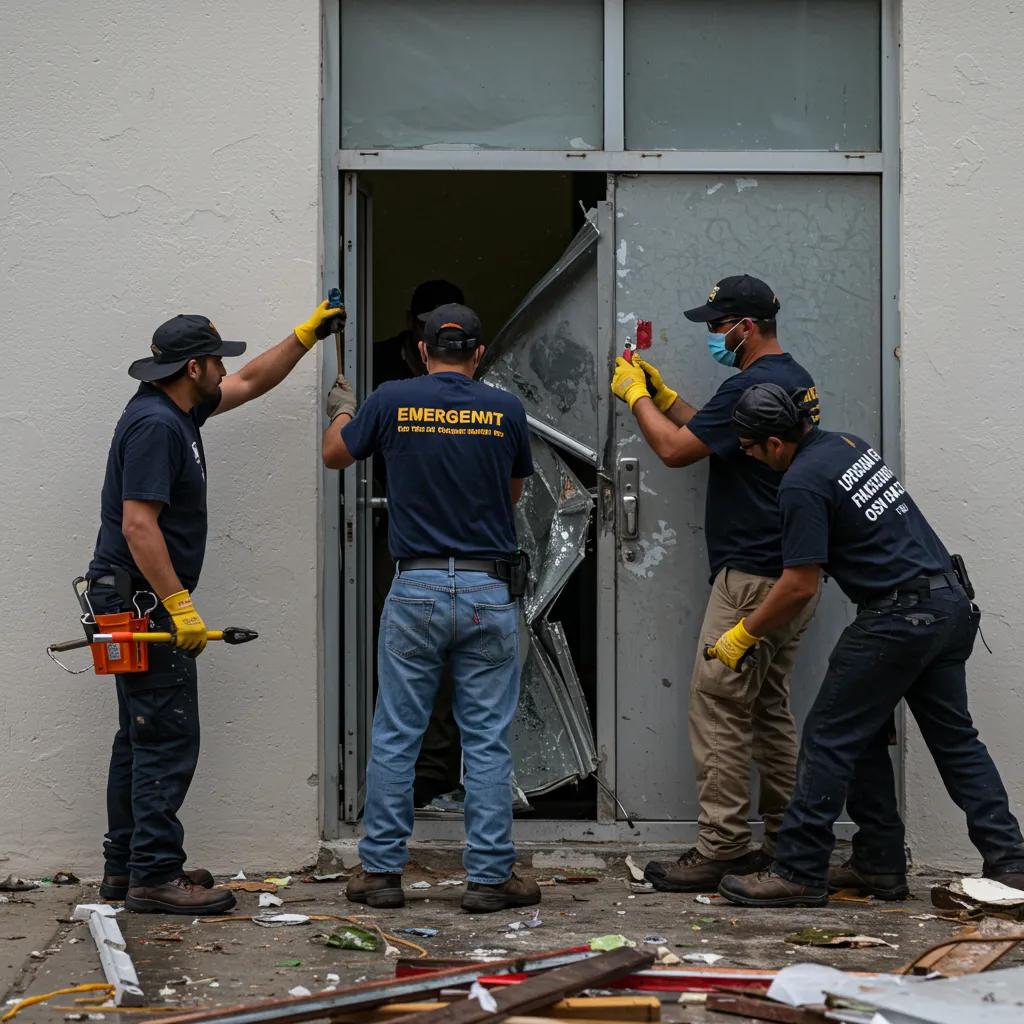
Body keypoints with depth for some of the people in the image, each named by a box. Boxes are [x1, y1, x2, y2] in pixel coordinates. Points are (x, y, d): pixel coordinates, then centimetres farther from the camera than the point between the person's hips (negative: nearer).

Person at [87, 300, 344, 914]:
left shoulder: (178, 410, 13)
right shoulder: (154, 425, -18)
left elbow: (251, 384, 29)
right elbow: (138, 525, -24)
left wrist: (308, 335, 28)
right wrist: (179, 606, -25)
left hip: (143, 602, 11)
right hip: (143, 597, -11)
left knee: (143, 737, 14)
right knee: (168, 739, -10)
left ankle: (126, 866, 20)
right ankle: (155, 876, -9)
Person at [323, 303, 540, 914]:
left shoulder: (393, 401, -2)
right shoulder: (506, 410, 0)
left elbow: (336, 455, 15)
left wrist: (343, 411, 36)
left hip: (417, 589, 0)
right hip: (490, 592, 0)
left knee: (396, 737, 7)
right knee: (489, 739, 4)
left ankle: (382, 869, 11)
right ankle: (490, 875, 6)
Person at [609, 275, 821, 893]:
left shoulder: (753, 386, -17)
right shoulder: (799, 381, 15)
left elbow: (677, 449, -14)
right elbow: (714, 435, 25)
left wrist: (637, 396, 1)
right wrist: (663, 395, 23)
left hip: (752, 579, -10)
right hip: (794, 576, 10)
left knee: (720, 709, -7)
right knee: (771, 710, 14)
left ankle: (719, 850, -6)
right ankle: (786, 841, 17)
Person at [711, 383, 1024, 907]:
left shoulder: (802, 483, -14)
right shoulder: (847, 444, 13)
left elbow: (800, 585, -13)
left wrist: (743, 634, -1)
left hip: (899, 617, -9)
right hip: (953, 603, 9)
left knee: (831, 738, -1)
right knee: (954, 738, 16)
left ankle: (799, 871, 1)